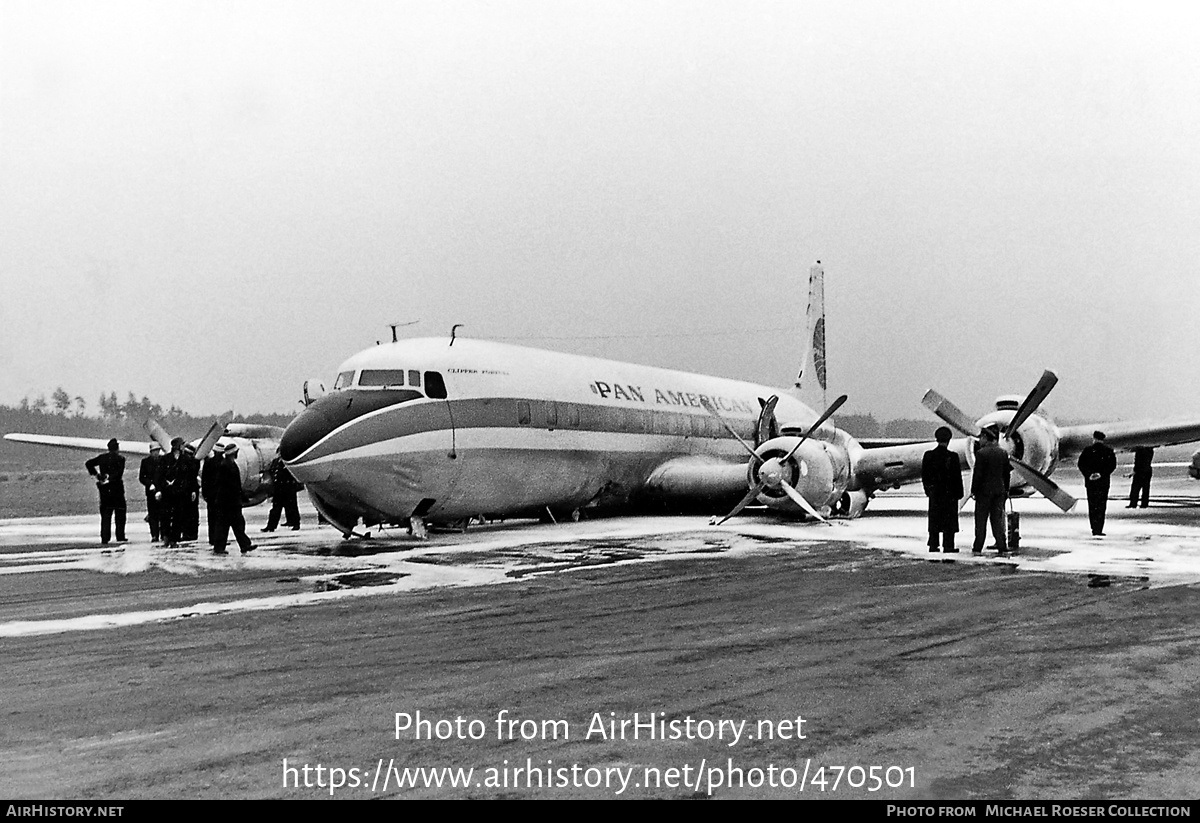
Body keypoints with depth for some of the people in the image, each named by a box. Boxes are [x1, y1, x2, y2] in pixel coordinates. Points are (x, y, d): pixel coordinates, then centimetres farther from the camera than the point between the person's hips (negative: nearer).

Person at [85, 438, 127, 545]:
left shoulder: (102, 457, 8)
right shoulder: (120, 459, -6)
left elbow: (88, 464, 7)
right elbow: (119, 474, -17)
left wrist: (96, 475, 6)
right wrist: (110, 479, -9)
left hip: (104, 489, 4)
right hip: (116, 488, -4)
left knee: (105, 515, 7)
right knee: (120, 514, 6)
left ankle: (104, 539, 1)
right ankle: (120, 537, 3)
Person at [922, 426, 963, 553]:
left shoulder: (929, 455, -2)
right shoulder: (952, 457, -13)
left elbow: (924, 475, 4)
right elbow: (957, 478, -9)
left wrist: (928, 490, 14)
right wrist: (959, 493, -1)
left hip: (934, 493, 4)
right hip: (949, 493, -4)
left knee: (934, 520, 11)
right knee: (949, 521, 4)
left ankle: (933, 545, 13)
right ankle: (948, 546, 4)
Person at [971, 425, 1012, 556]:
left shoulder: (981, 453, -11)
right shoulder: (1003, 453, 6)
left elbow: (978, 474, -12)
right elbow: (1007, 474, 9)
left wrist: (974, 490, -5)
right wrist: (1006, 490, 15)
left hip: (984, 490, -5)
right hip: (999, 490, 5)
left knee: (981, 520, 3)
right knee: (998, 520, 8)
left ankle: (978, 548, 4)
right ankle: (1003, 548, 4)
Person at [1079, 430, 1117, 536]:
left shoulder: (1088, 450, 1)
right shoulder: (1108, 451, 1)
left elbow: (1081, 464, -5)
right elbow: (1112, 465, -7)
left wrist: (1088, 475, -9)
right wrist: (1102, 474, -10)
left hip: (1090, 481, 1)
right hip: (1103, 482, -1)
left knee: (1092, 505, 8)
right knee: (1101, 506, 1)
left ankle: (1095, 529, 7)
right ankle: (1098, 530, -7)